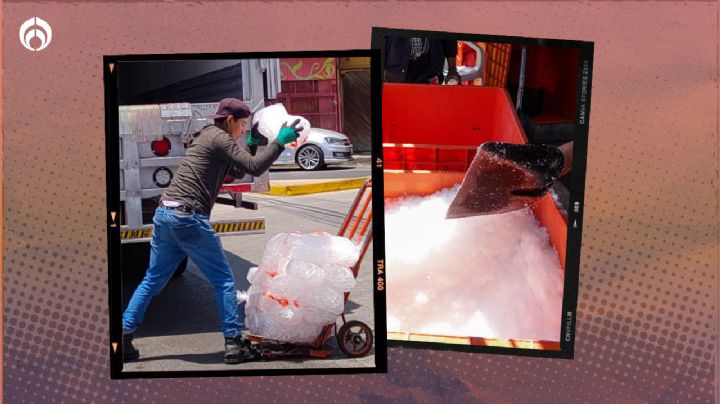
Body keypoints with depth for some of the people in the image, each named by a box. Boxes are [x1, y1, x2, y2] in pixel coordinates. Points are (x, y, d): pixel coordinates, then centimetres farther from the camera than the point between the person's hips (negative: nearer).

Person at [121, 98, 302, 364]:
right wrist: (279, 141, -6)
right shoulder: (219, 138, -4)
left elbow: (238, 172, 30)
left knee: (153, 280, 17)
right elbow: (255, 167, -14)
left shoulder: (209, 136, 24)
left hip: (164, 214, 9)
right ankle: (234, 343, 3)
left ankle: (123, 338, 18)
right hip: (189, 218, -9)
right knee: (224, 281, 2)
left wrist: (253, 142, 26)